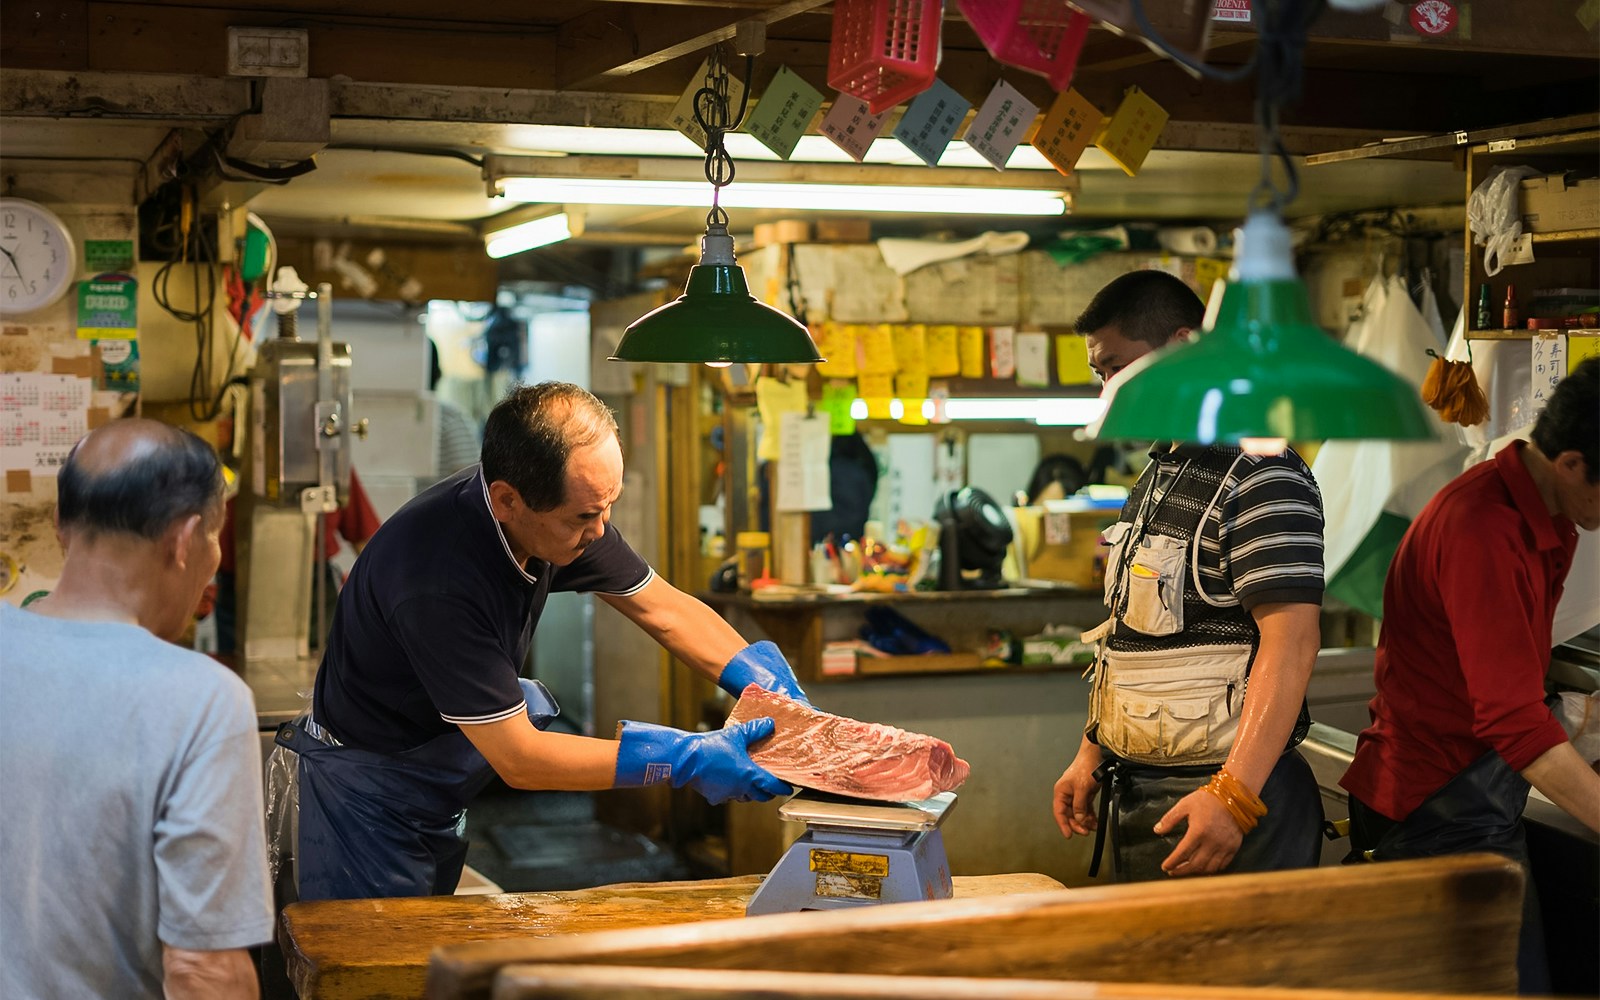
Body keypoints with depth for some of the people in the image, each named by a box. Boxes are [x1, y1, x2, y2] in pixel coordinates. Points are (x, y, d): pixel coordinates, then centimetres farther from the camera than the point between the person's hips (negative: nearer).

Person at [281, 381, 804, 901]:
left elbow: (663, 608, 1)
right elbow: (519, 759, -31)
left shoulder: (568, 510, -13)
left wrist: (767, 684, -13)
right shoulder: (437, 582, -36)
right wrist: (688, 760, -31)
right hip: (373, 795, -7)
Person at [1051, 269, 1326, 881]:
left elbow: (1290, 641, -23)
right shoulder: (1159, 475, 15)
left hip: (1219, 798, -9)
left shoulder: (1259, 477, -15)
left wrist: (1233, 795, -29)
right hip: (1138, 793, 9)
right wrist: (1091, 756, 18)